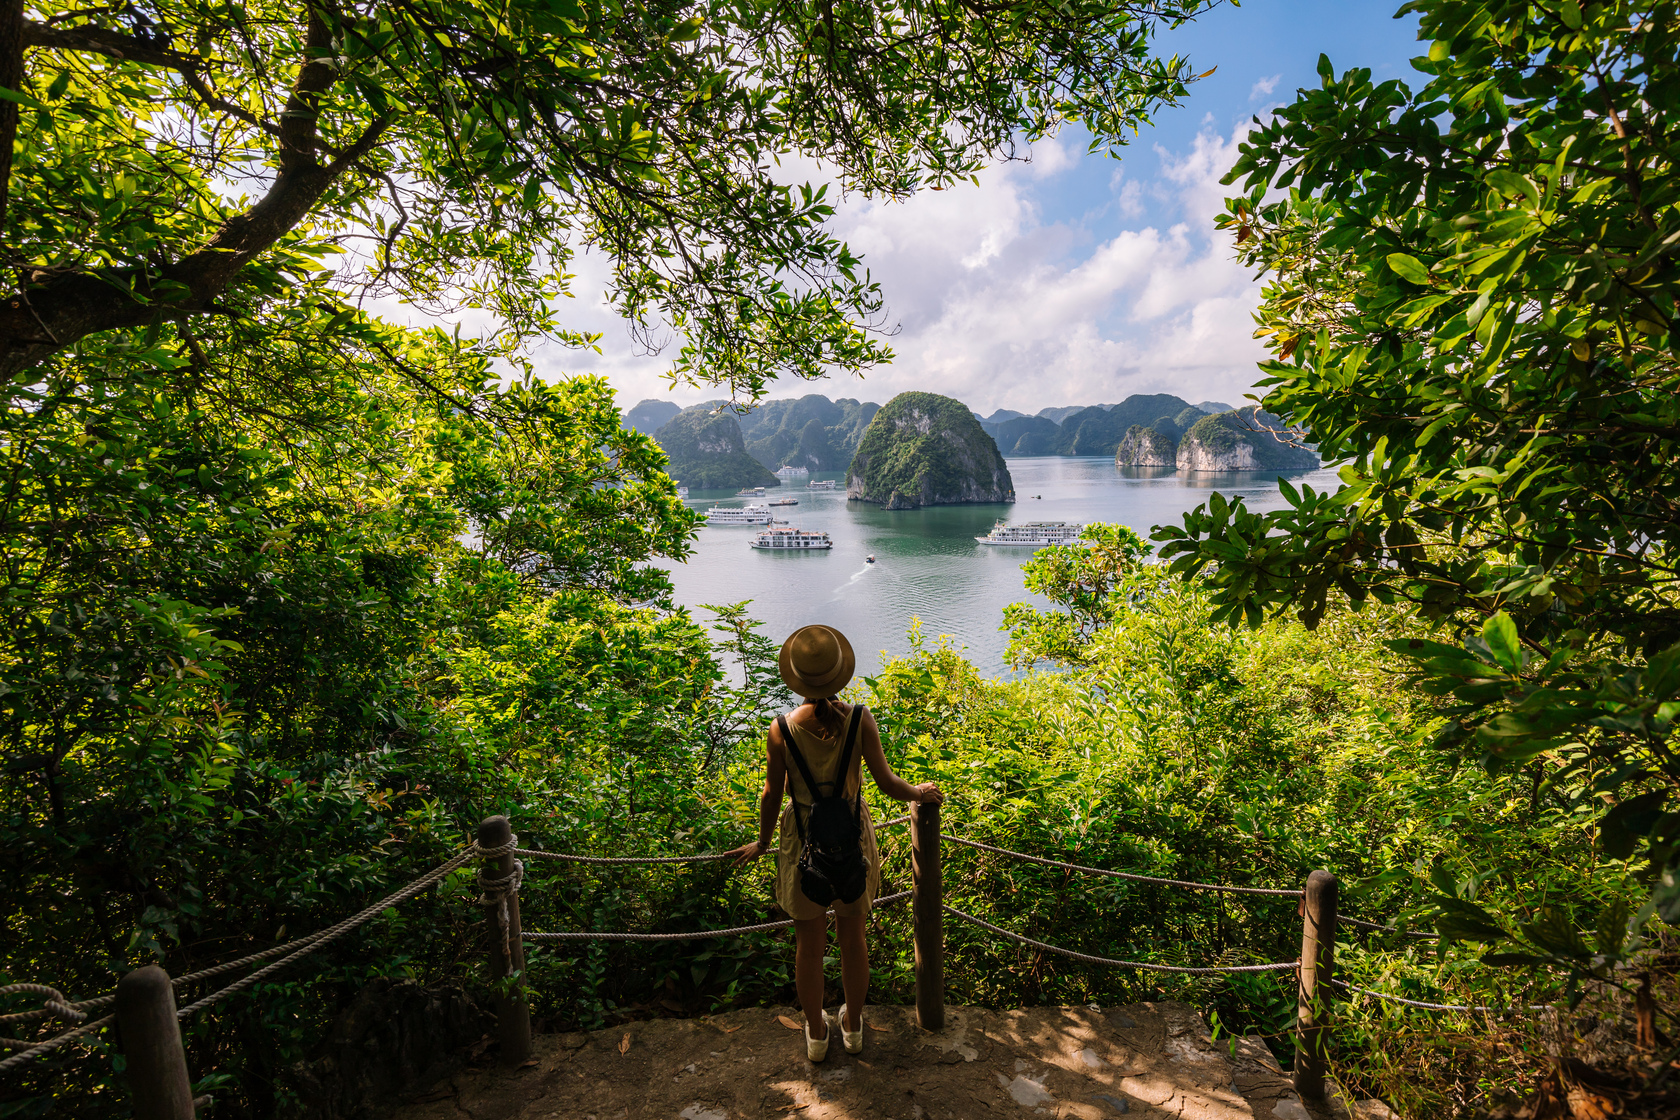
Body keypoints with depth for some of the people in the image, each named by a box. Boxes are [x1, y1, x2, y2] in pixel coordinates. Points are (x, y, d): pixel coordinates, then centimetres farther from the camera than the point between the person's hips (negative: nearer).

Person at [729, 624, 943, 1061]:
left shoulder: (782, 729, -19)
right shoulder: (859, 721, -20)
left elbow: (772, 796, -9)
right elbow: (887, 784, -14)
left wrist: (761, 843, 9)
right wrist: (920, 793, 7)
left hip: (804, 840, -1)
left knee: (810, 943, 20)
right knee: (852, 935, 23)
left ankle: (816, 1034, 41)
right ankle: (853, 1025, 44)